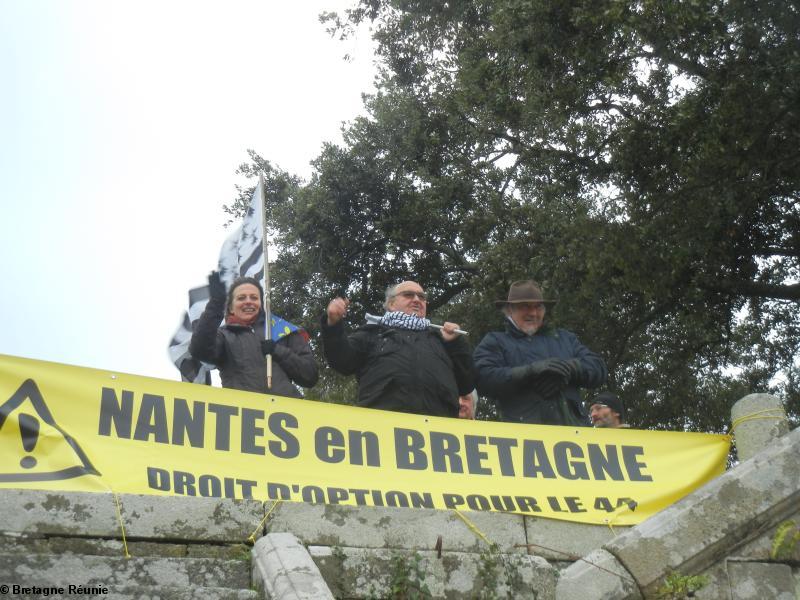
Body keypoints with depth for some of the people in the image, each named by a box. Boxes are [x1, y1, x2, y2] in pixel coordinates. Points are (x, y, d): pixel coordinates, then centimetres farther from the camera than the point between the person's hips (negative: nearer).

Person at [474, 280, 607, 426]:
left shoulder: (565, 338, 28)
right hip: (523, 429, -3)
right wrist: (531, 370, -11)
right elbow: (483, 379, -3)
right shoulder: (494, 342, 16)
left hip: (573, 424, 3)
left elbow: (599, 369, 17)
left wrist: (568, 368, -3)